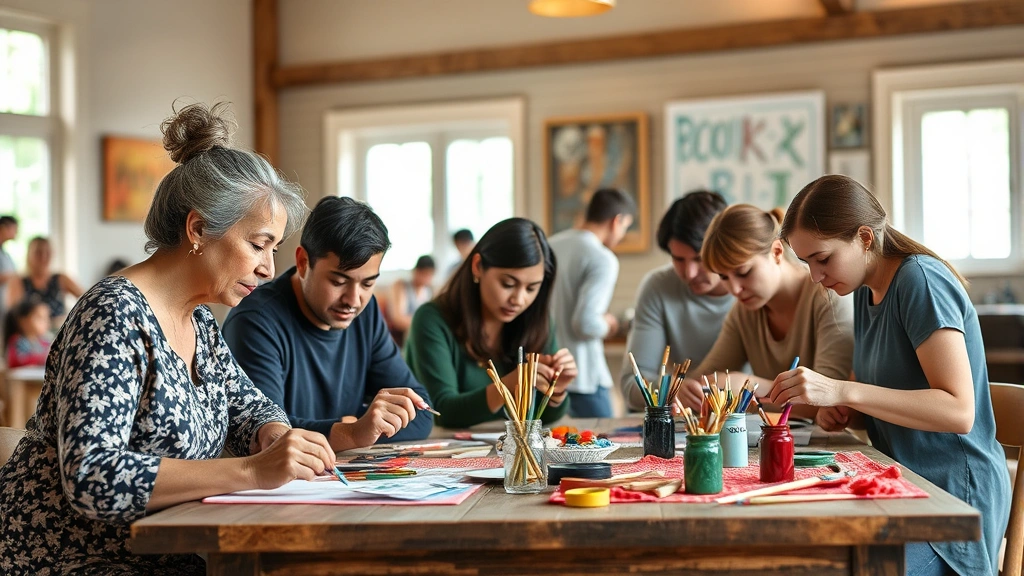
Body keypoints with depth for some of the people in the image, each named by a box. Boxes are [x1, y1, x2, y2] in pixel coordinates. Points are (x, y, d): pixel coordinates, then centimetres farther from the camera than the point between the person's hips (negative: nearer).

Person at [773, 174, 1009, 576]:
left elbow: (959, 411, -23)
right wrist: (839, 413, -2)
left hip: (954, 497, -7)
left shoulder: (921, 281, -14)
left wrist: (843, 391, -31)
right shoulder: (865, 291, 10)